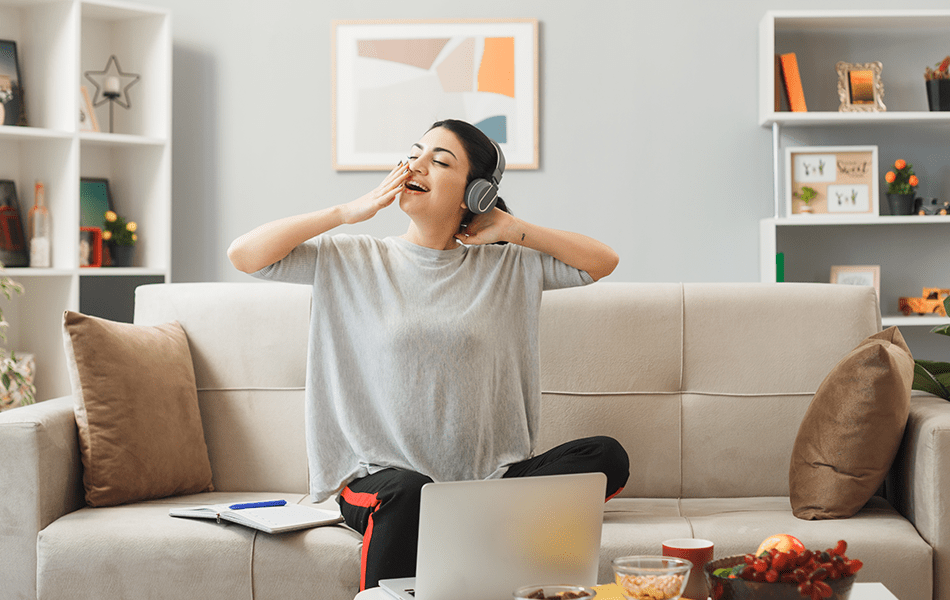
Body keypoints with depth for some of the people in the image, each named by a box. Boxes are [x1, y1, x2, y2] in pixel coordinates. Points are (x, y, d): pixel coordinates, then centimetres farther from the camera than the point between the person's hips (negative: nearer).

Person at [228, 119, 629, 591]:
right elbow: (243, 255, -3)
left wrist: (511, 228, 3)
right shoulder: (351, 260, 6)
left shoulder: (505, 266, 10)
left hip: (489, 478, 3)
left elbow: (603, 262, 8)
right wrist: (350, 211, -4)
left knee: (607, 457, -21)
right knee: (407, 492, -39)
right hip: (380, 476, -3)